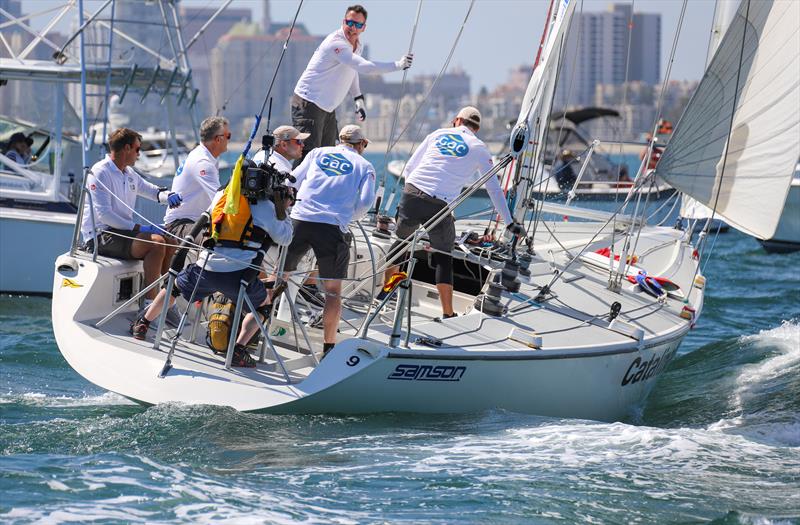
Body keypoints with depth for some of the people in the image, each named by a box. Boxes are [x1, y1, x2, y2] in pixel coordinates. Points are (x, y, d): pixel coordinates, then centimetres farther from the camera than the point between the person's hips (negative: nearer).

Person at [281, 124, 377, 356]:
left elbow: (291, 182, 15)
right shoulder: (365, 166, 14)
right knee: (333, 290, 9)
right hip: (332, 227, -2)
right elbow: (366, 201, 0)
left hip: (299, 221, 2)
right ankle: (328, 347, 7)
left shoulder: (318, 153, 19)